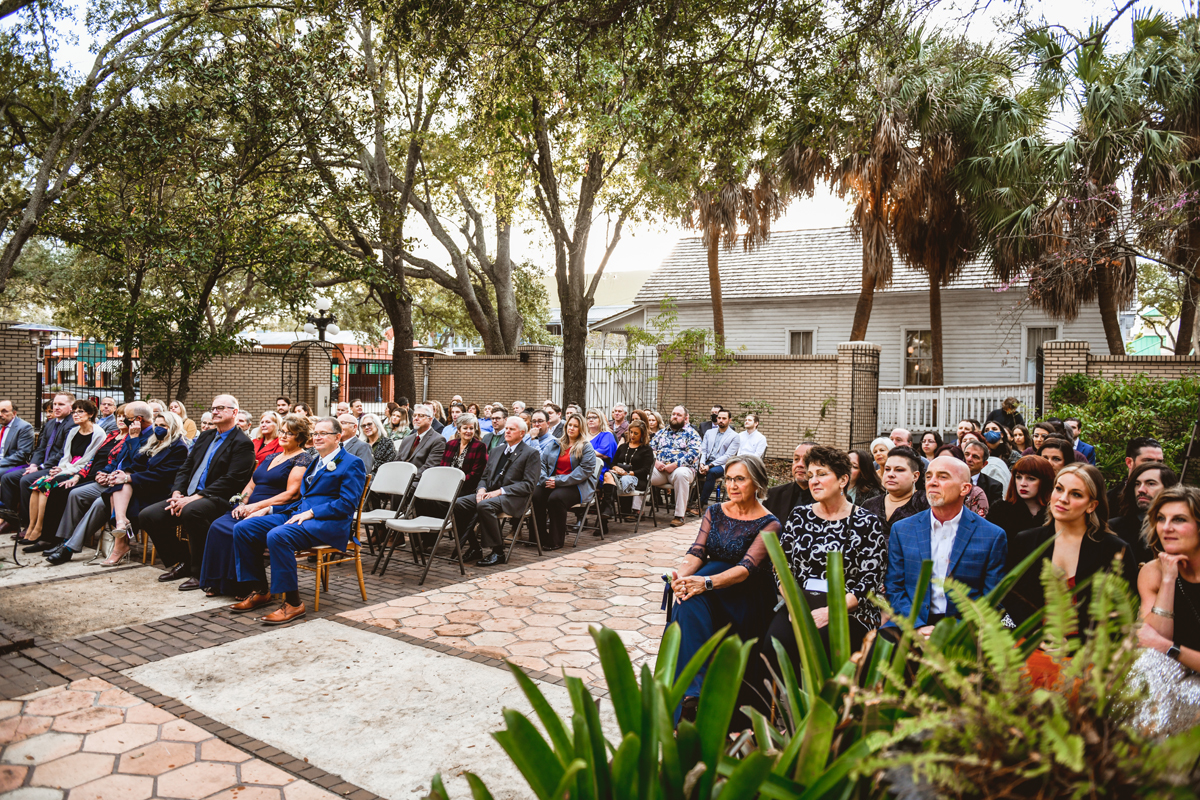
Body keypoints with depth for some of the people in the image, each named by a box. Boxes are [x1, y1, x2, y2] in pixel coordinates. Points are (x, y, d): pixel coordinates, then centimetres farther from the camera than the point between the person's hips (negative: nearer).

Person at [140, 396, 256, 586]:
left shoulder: (242, 443, -7)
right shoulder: (205, 436, 20)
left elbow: (231, 480, -17)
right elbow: (186, 467, 19)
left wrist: (195, 497, -21)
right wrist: (177, 493, 0)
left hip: (218, 500, -9)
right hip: (188, 498, 9)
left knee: (191, 511, -37)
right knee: (148, 515, -5)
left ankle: (200, 572, -20)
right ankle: (181, 564, 10)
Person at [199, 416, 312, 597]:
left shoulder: (302, 460, -3)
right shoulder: (271, 458, 23)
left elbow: (292, 494, -12)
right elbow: (251, 485, 22)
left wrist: (257, 506, -16)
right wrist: (242, 503, 0)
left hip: (274, 513, -7)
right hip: (251, 509, 7)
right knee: (218, 526, -18)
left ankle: (242, 586, -17)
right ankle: (216, 583, -11)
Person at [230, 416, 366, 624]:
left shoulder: (352, 463, -2)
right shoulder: (315, 462, 25)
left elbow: (347, 504, -12)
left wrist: (310, 513, -18)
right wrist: (271, 509, 13)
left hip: (329, 522, -9)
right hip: (297, 513, 9)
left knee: (277, 536, -34)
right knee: (242, 528, -5)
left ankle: (293, 603, -23)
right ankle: (260, 591, 4)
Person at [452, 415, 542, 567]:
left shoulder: (532, 453, 0)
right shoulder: (496, 451, 23)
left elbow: (528, 485, -10)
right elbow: (485, 477, 23)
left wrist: (500, 491, -17)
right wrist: (481, 489, -3)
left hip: (513, 498, -7)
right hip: (489, 494, 7)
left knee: (484, 505, -35)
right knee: (459, 503, -17)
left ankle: (498, 552, -24)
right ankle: (474, 546, -7)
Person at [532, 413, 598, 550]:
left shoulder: (586, 447, 2)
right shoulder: (554, 444, 18)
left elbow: (586, 469, -10)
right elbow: (542, 463, 11)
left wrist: (559, 481, -16)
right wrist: (545, 480, -11)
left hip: (576, 486, -4)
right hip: (551, 483, 4)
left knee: (555, 498, -34)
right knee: (536, 495, -27)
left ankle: (557, 540, -21)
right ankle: (540, 535, -17)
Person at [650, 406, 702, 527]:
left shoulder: (691, 433, 8)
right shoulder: (662, 432, 24)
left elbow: (694, 454, -7)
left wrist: (675, 465, -16)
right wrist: (655, 462, -5)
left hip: (681, 468, -4)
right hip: (659, 469, 4)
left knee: (681, 474, -40)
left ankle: (679, 516, -33)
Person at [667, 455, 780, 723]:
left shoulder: (769, 524, -6)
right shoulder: (714, 512, 10)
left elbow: (746, 568, -20)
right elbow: (696, 552, -1)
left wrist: (705, 582, -36)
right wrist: (682, 575, -25)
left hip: (747, 601, -4)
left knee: (694, 596, -32)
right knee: (688, 595, -31)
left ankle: (691, 690, -32)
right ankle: (694, 688, -34)